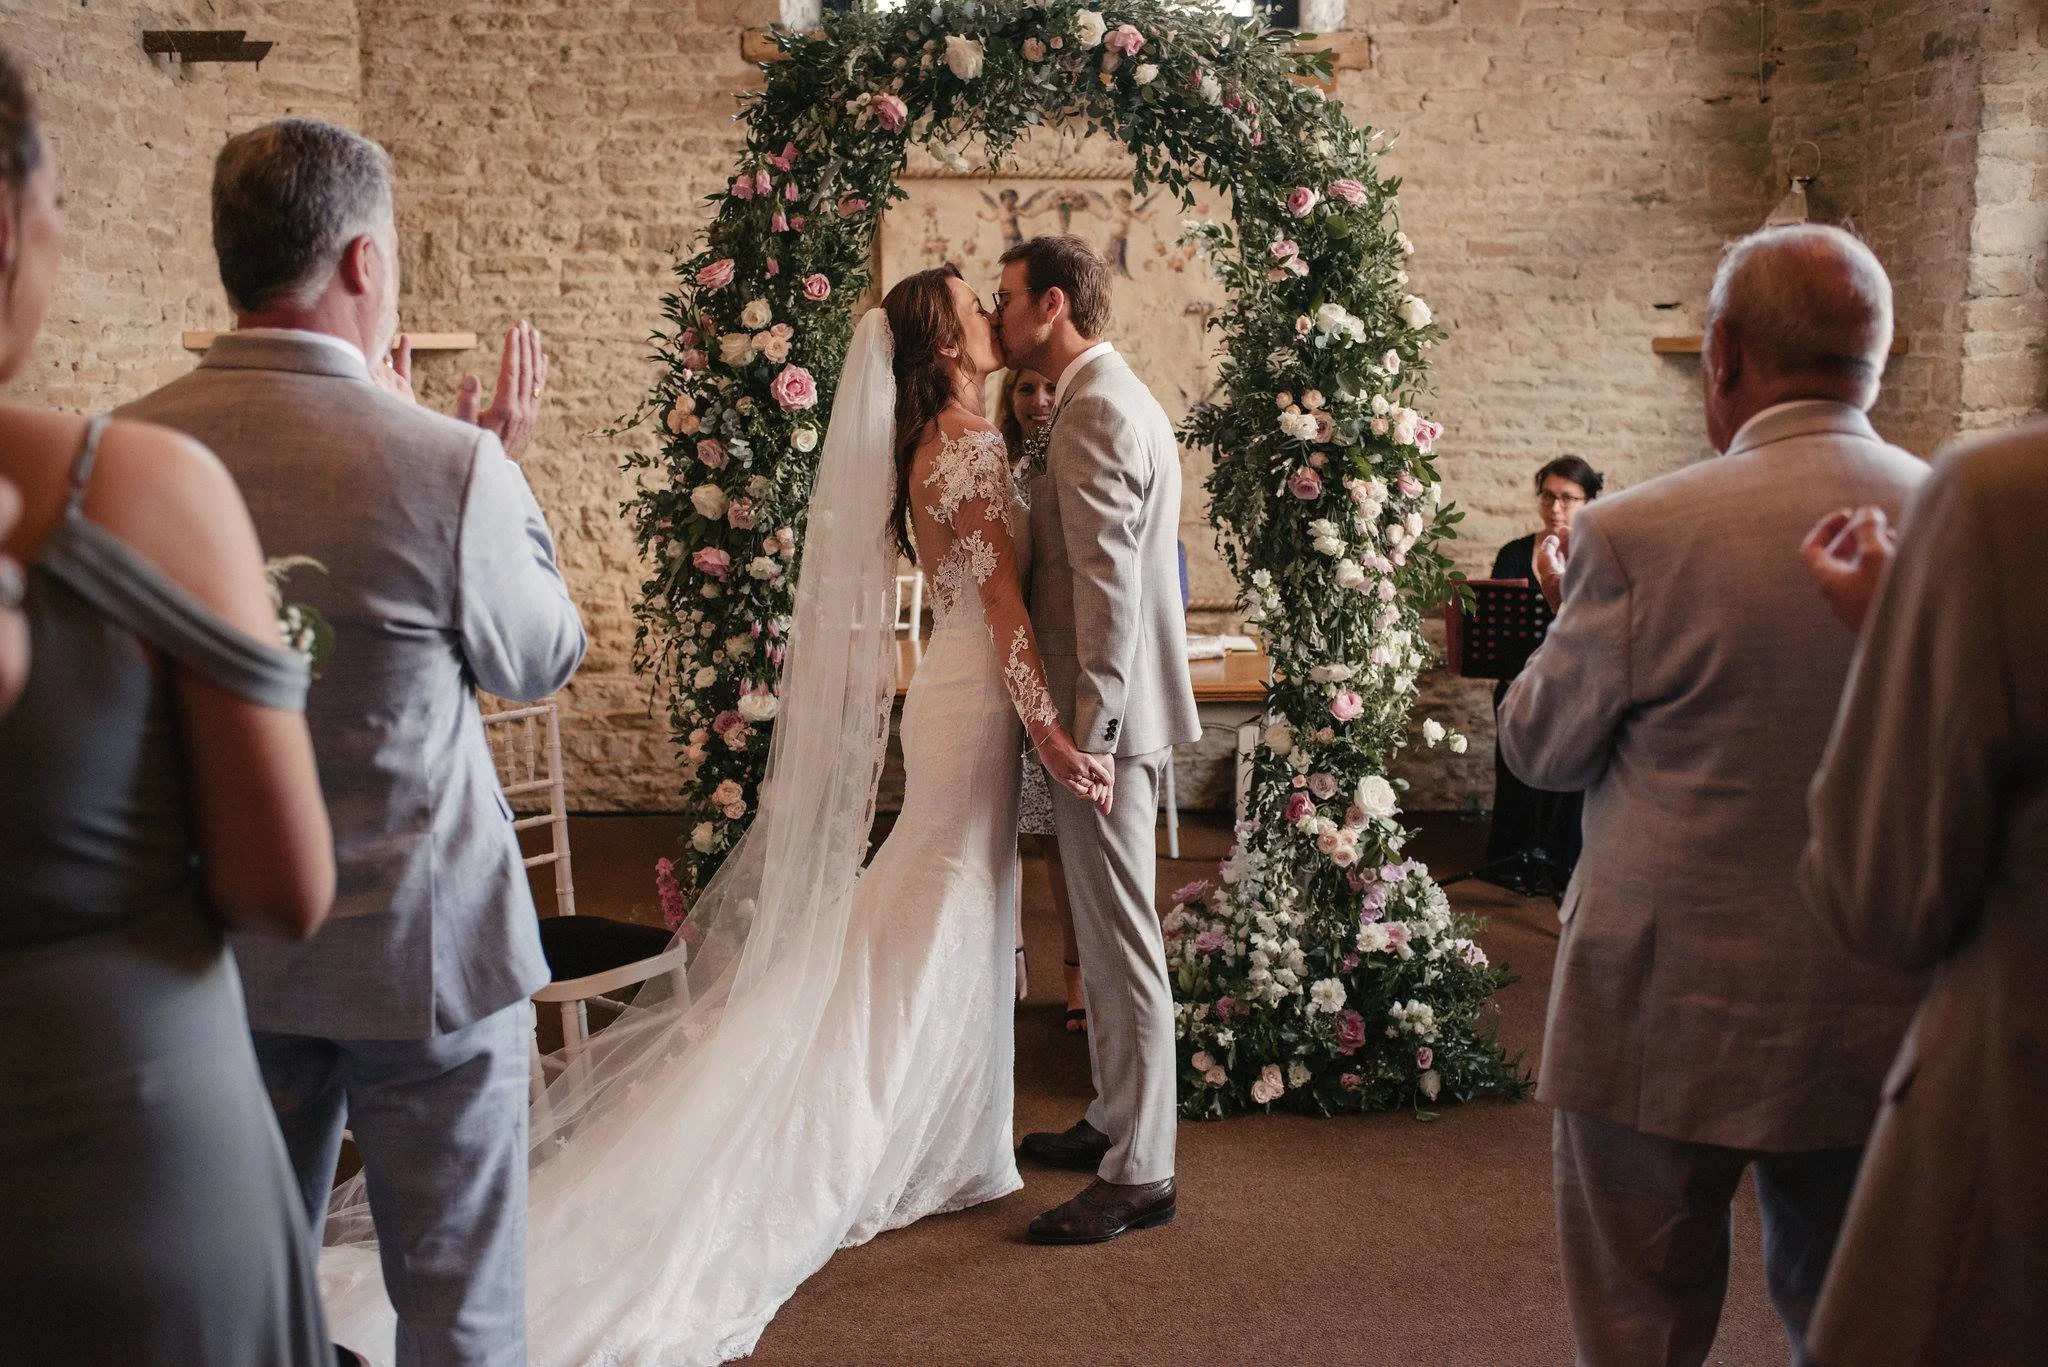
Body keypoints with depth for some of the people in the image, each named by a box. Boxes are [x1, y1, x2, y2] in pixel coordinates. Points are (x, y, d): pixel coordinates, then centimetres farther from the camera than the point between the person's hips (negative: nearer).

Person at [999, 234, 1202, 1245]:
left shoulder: (1096, 411, -17)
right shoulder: (1113, 397, 17)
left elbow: (1106, 582, -23)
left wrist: (1093, 726, -23)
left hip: (1107, 710, -11)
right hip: (1108, 705, 11)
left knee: (1121, 943, -4)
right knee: (1106, 936, 19)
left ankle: (1139, 1175, 6)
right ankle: (1117, 1122, 32)